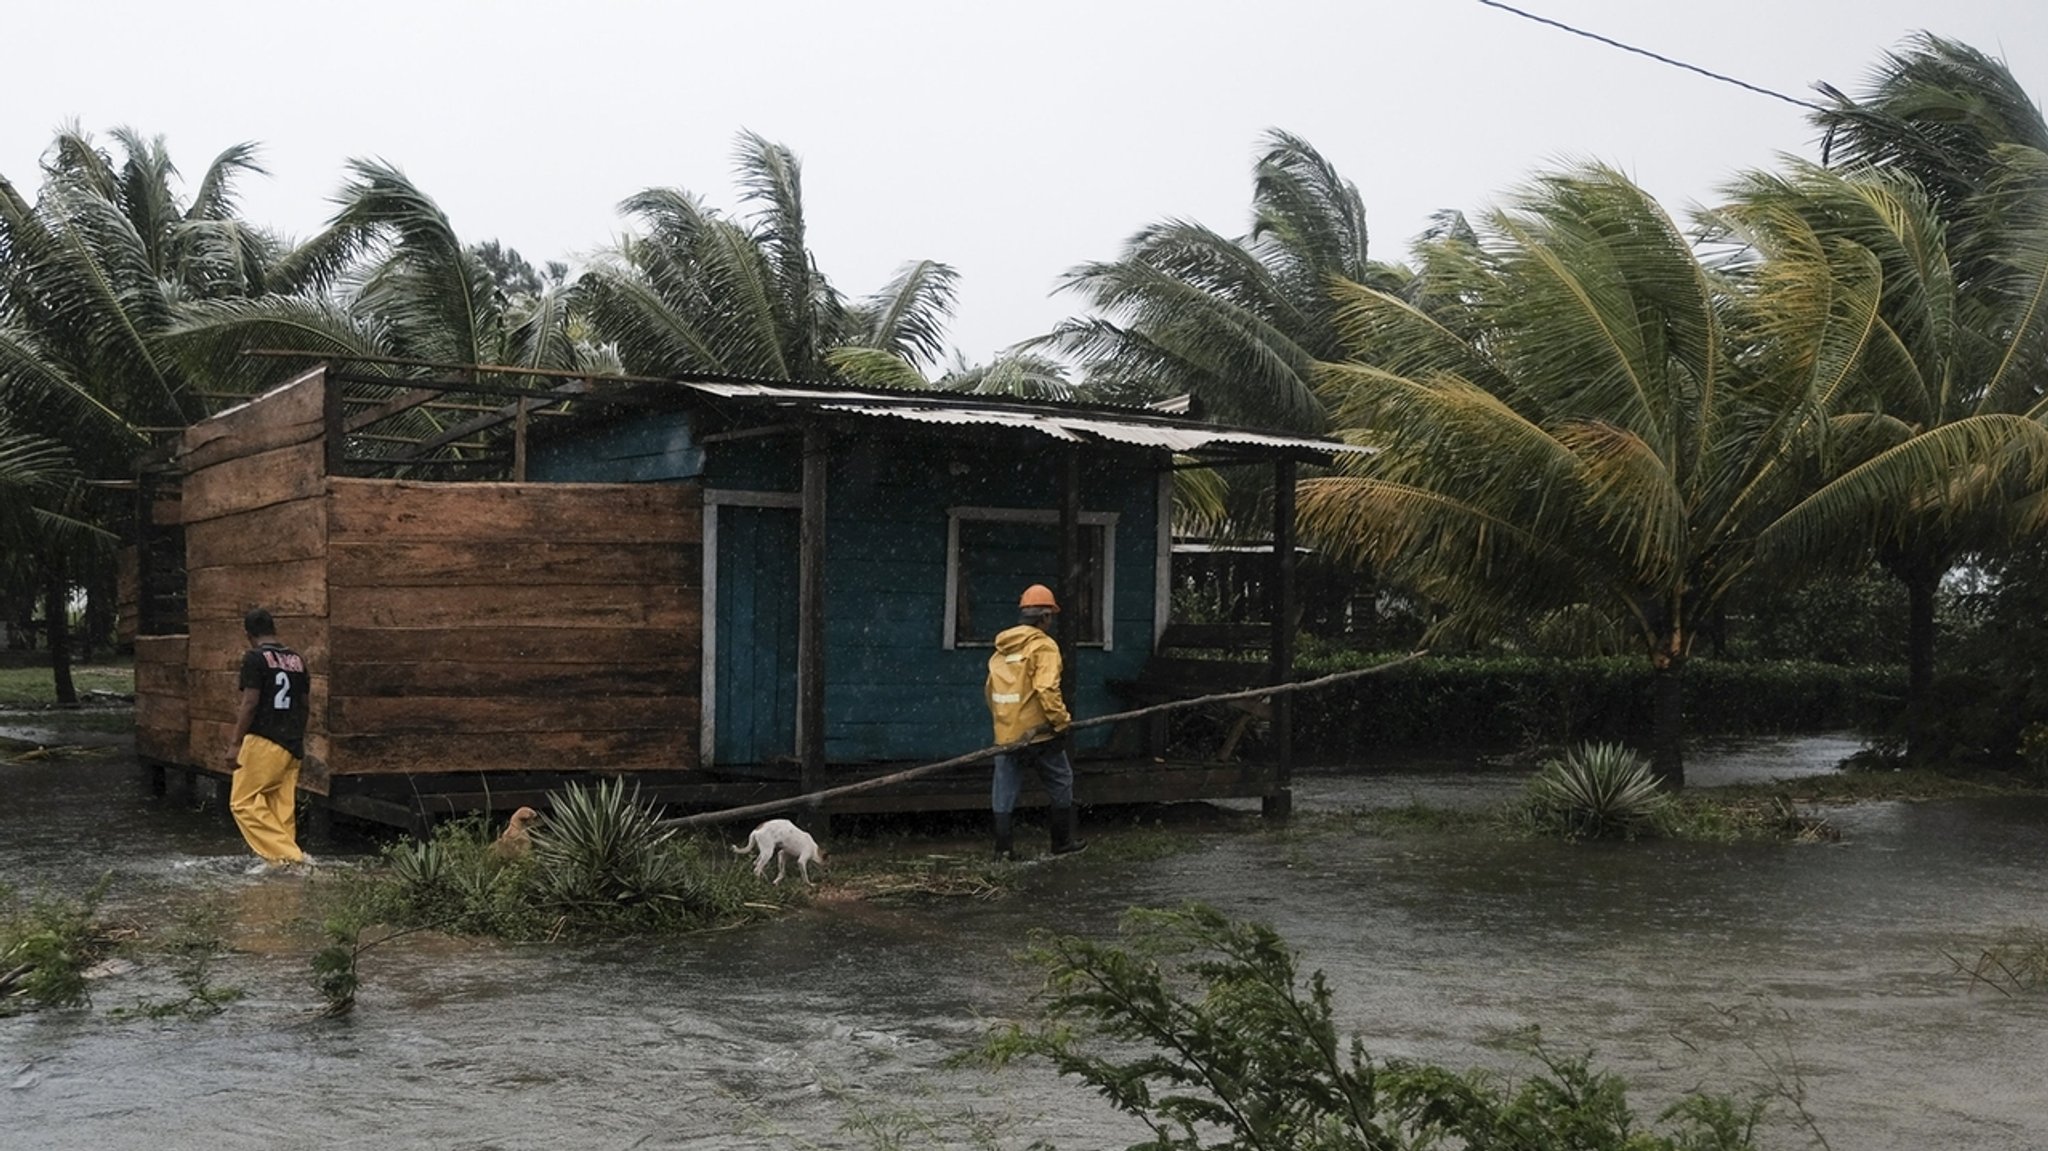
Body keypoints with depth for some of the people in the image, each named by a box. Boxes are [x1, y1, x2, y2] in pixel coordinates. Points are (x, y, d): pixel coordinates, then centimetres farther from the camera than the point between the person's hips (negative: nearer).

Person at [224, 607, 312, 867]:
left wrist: (235, 742, -11)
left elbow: (250, 703, -14)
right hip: (293, 745, 7)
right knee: (281, 808, 9)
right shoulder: (297, 659, 11)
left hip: (264, 742, -7)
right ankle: (282, 862, 5)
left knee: (243, 802, -1)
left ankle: (289, 856, -10)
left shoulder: (255, 658, -8)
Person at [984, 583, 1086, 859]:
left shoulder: (1002, 646, 10)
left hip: (1006, 733, 6)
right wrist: (1061, 721, -14)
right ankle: (1062, 841, 20)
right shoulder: (1043, 646, -11)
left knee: (1004, 790, 8)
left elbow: (991, 689, 16)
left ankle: (1002, 848, 6)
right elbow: (1047, 689, -22)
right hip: (1038, 731, -6)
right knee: (1060, 784, 12)